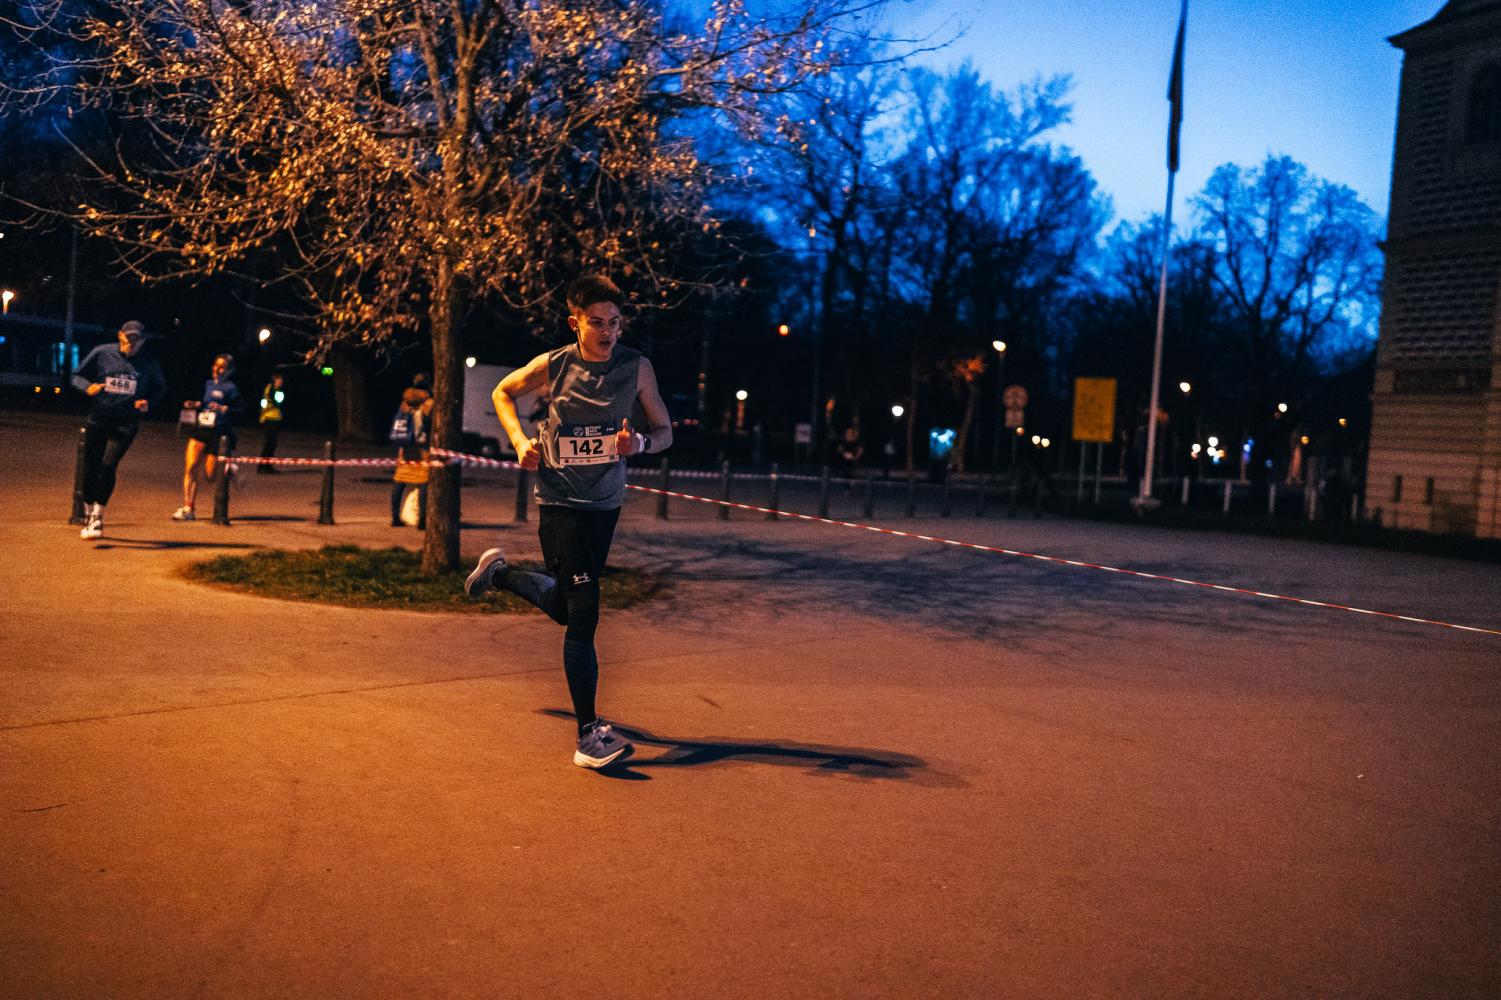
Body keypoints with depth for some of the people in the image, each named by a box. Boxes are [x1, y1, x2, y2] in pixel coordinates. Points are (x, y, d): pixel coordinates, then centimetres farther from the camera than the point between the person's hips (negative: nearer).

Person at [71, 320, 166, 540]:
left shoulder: (148, 363, -2)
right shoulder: (102, 353, -3)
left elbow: (160, 388, 13)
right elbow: (77, 376, 6)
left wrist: (149, 402, -7)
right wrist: (88, 387, -17)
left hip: (126, 425, -2)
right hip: (97, 420, 2)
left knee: (108, 465, -17)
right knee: (91, 469, 7)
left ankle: (98, 518, -8)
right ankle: (88, 515, 26)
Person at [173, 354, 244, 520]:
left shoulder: (230, 388, -4)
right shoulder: (208, 384, 13)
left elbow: (241, 409, -7)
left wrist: (223, 409, -19)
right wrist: (196, 404, 7)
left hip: (219, 434, -5)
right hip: (201, 430, 5)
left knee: (210, 476, -3)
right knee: (190, 467, -9)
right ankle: (187, 509, -5)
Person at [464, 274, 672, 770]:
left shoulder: (636, 367, -5)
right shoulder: (552, 366, -8)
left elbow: (664, 431, 0)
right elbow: (503, 393, 11)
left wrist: (640, 441, -22)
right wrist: (521, 440, -5)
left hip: (606, 503, 4)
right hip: (560, 501, -4)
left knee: (566, 608, 19)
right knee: (583, 610, -13)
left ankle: (499, 573, 46)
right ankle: (589, 733, -9)